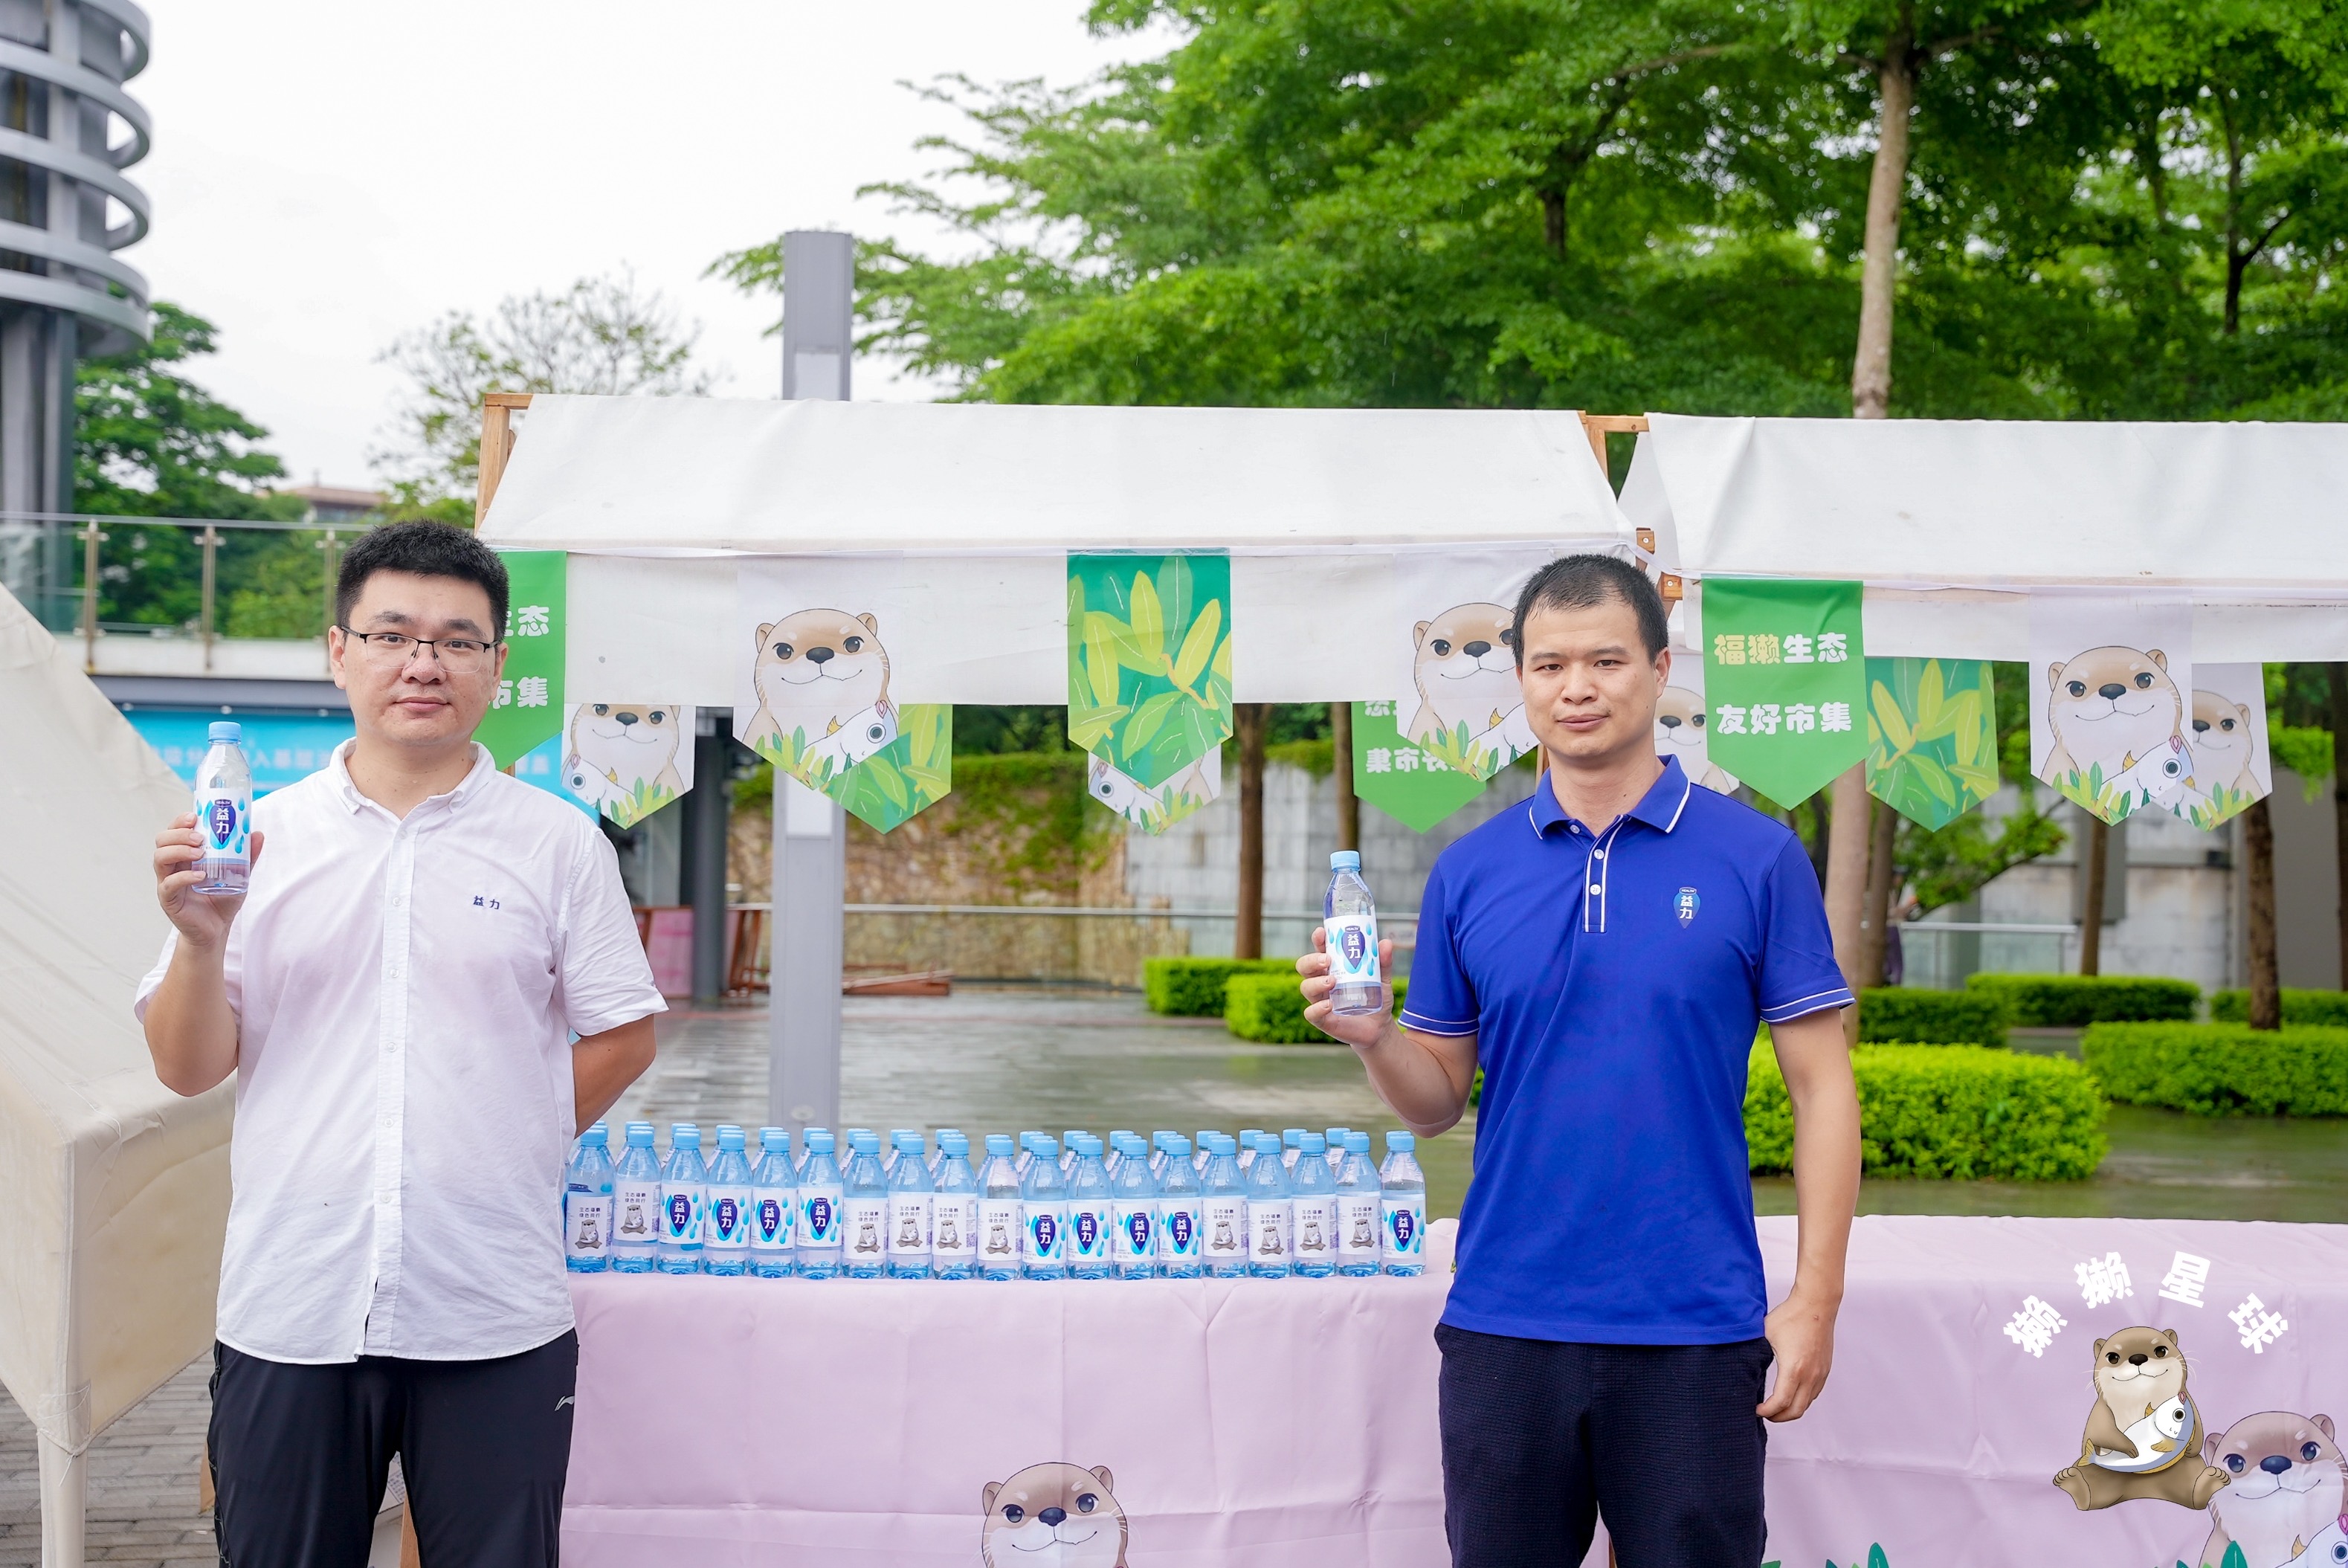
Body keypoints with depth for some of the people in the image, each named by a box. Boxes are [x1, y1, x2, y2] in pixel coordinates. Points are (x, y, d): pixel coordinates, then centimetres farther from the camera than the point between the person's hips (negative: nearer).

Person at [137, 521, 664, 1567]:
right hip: (288, 1311, 1)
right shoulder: (259, 838, 4)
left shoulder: (558, 843, 2)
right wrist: (201, 940, -13)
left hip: (495, 1322, -1)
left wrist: (497, 1157, -1)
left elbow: (623, 1038, 6)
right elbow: (189, 1070, 4)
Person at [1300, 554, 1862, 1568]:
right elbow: (1437, 1101, 8)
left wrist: (1814, 1298, -8)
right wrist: (1373, 1038, -13)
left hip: (1696, 1327, -2)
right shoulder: (1468, 872, 6)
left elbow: (1821, 1085, -1)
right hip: (1504, 1323, 2)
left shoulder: (1758, 857, -1)